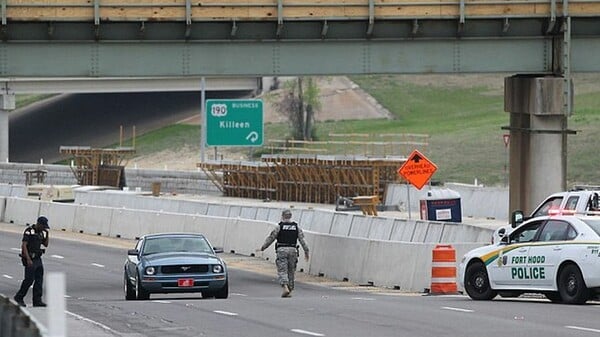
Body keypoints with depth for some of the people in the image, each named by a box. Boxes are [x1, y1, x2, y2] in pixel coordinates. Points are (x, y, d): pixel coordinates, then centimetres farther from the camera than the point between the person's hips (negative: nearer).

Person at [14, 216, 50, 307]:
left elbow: (46, 244, 20)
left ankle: (37, 300, 5)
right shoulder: (29, 231, -12)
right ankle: (19, 297, 7)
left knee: (39, 279, 3)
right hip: (29, 259, -8)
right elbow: (23, 245, -17)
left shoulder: (41, 233, 11)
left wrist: (47, 235, 3)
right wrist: (28, 259, -22)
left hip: (38, 259, 8)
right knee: (29, 279, -8)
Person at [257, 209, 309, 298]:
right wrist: (306, 251, 4)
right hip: (293, 250, 3)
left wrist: (262, 248, 8)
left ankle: (285, 288, -25)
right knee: (291, 271, 12)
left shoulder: (279, 227, -3)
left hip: (282, 250, -3)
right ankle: (290, 291, 14)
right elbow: (302, 240, 1)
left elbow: (270, 238, -1)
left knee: (282, 271, -5)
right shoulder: (296, 227, 6)